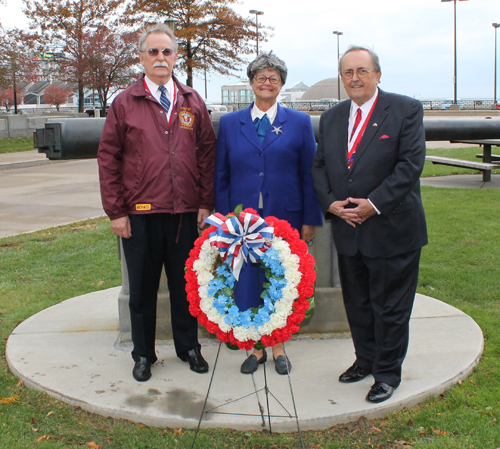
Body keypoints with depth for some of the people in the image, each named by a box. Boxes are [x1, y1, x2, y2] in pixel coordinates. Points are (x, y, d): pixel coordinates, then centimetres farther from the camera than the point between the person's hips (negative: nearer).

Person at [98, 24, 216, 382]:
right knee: (142, 287, 10)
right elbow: (108, 160, 1)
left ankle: (188, 347, 29)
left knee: (185, 283, 11)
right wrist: (116, 211, -4)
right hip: (140, 214, -1)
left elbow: (207, 154, 8)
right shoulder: (125, 103, 2)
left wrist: (206, 203, 2)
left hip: (186, 212, 2)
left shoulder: (193, 103, 8)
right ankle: (143, 354, 25)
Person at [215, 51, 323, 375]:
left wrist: (310, 220, -2)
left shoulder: (299, 123, 5)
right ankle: (256, 348, 19)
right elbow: (221, 176, 8)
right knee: (248, 284, 2)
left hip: (285, 219, -1)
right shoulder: (229, 124, 8)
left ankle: (278, 347, 23)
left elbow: (309, 175, 4)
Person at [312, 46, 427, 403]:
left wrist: (374, 204, -19)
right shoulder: (331, 118, 10)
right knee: (357, 303, 16)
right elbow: (320, 166, 11)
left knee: (390, 305, 5)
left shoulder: (406, 110, -7)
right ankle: (365, 360, 35)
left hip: (392, 229, -5)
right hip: (348, 230, 5)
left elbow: (411, 163, -14)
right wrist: (330, 202, -6)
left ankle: (387, 372, 21)